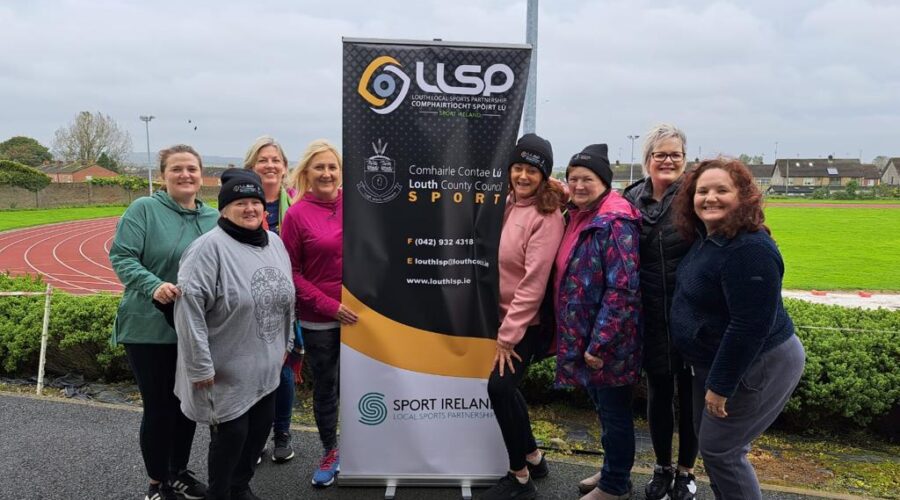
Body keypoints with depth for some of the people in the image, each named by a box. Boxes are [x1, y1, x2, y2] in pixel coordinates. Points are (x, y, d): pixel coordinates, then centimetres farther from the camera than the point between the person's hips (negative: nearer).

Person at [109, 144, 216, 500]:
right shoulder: (144, 209, -9)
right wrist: (153, 286, -29)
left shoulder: (214, 218, 5)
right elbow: (121, 257, -14)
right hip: (150, 328, -5)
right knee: (158, 406, 4)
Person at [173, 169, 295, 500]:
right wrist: (200, 366, -21)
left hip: (265, 367, 7)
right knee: (231, 433, 4)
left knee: (261, 428, 17)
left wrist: (286, 342, 17)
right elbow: (189, 305, -22)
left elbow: (286, 296, 15)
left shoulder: (274, 242, 5)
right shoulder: (210, 247, -18)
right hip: (226, 369, -7)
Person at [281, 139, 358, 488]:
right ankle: (330, 452, 32)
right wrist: (329, 305, -12)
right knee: (325, 385, 12)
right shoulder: (296, 214, -6)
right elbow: (290, 272, -5)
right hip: (319, 319, -2)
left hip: (358, 313, 2)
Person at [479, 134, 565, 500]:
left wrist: (508, 336, -18)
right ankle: (533, 458, 35)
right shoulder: (509, 204, 6)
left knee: (499, 387, -10)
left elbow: (534, 282, -20)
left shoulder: (547, 217, -17)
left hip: (529, 322, -7)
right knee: (506, 387, 13)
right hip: (506, 315, 7)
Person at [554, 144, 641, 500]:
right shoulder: (578, 216, 9)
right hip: (584, 334, 9)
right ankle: (612, 471, 40)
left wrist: (600, 342, -23)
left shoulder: (615, 223, -20)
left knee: (614, 411, 8)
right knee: (603, 407, 22)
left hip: (607, 340, -9)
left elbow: (622, 289, -24)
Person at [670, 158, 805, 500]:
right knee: (707, 440, 20)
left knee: (719, 450, 1)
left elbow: (750, 326, -30)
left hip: (755, 367, -10)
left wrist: (720, 385, -24)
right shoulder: (706, 238, 4)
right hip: (717, 361, 10)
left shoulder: (749, 250, -28)